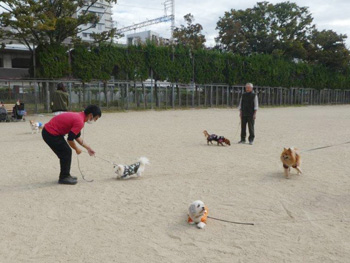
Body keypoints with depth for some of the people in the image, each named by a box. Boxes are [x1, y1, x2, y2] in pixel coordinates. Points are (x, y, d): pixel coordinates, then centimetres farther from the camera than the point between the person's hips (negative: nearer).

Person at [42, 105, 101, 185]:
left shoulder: (79, 116, 9)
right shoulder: (79, 121, -23)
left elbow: (77, 136, 18)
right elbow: (70, 139, -21)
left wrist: (88, 148, 19)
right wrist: (76, 149, -2)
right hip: (50, 134, -10)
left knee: (67, 152, 15)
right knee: (66, 153, -3)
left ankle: (65, 175, 26)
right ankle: (64, 178, 8)